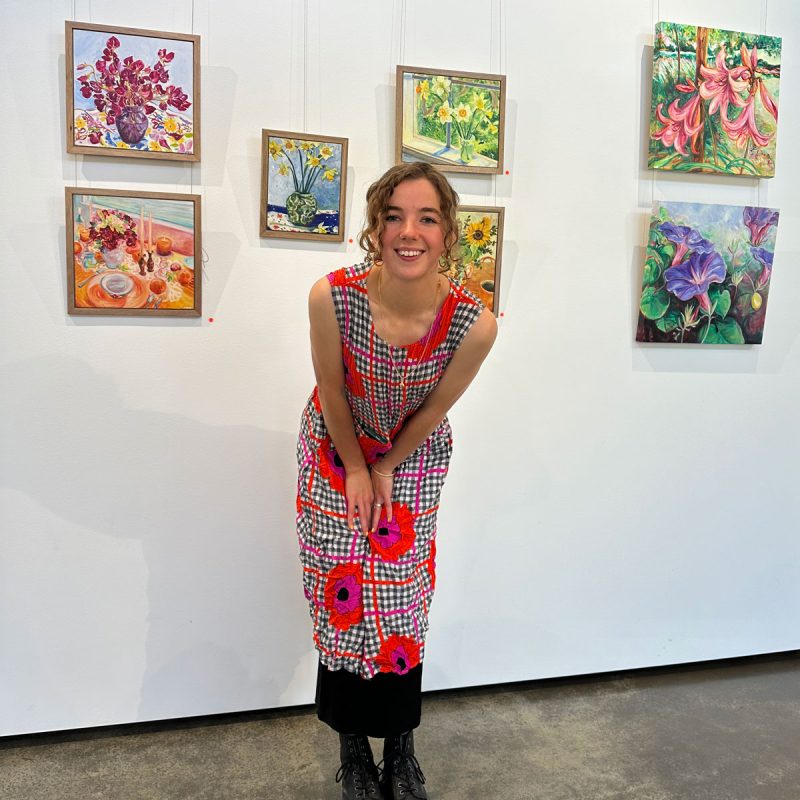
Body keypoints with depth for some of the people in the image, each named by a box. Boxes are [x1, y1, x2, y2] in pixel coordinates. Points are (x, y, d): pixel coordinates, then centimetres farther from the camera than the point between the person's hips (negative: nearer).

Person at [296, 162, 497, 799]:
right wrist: (356, 470, -6)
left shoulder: (474, 324, -29)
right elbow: (333, 393, -15)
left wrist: (386, 470, -4)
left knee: (402, 599, 7)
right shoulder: (332, 296, -30)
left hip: (414, 456, 0)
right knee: (343, 598, 5)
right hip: (336, 451, 0)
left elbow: (433, 410, -13)